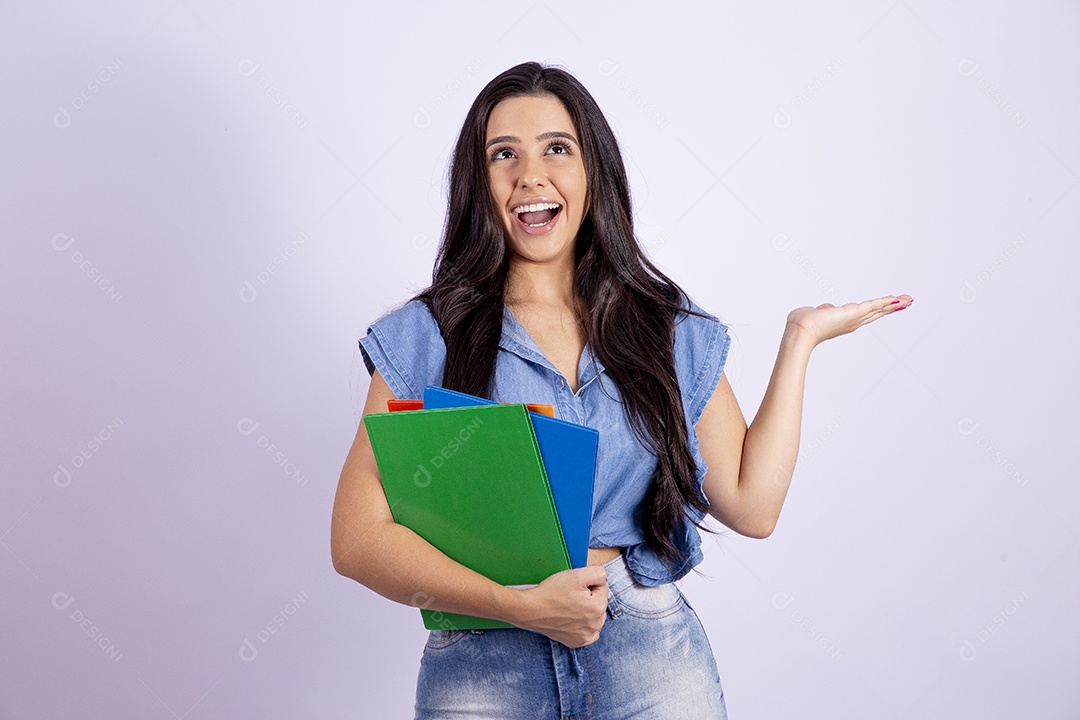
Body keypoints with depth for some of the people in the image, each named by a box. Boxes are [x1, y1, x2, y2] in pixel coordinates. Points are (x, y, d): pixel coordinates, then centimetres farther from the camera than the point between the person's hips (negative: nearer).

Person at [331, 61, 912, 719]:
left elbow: (751, 504, 1)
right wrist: (522, 605, -18)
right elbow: (359, 537, -7)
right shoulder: (426, 338, -2)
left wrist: (799, 339, 4)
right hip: (483, 665, -1)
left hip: (650, 651, 2)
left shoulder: (672, 331, 5)